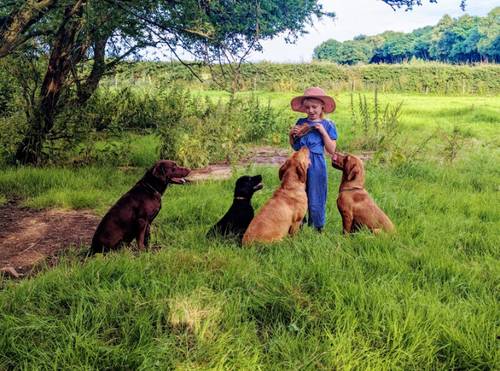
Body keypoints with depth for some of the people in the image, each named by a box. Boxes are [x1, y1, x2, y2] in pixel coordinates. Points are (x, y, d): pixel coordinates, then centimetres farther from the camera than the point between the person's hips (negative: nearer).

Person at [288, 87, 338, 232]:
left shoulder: (327, 125, -1)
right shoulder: (300, 123, 8)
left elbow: (332, 150, -5)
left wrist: (323, 132, -12)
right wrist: (291, 135, -3)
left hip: (316, 165, -3)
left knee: (315, 199, 3)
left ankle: (318, 228, 18)